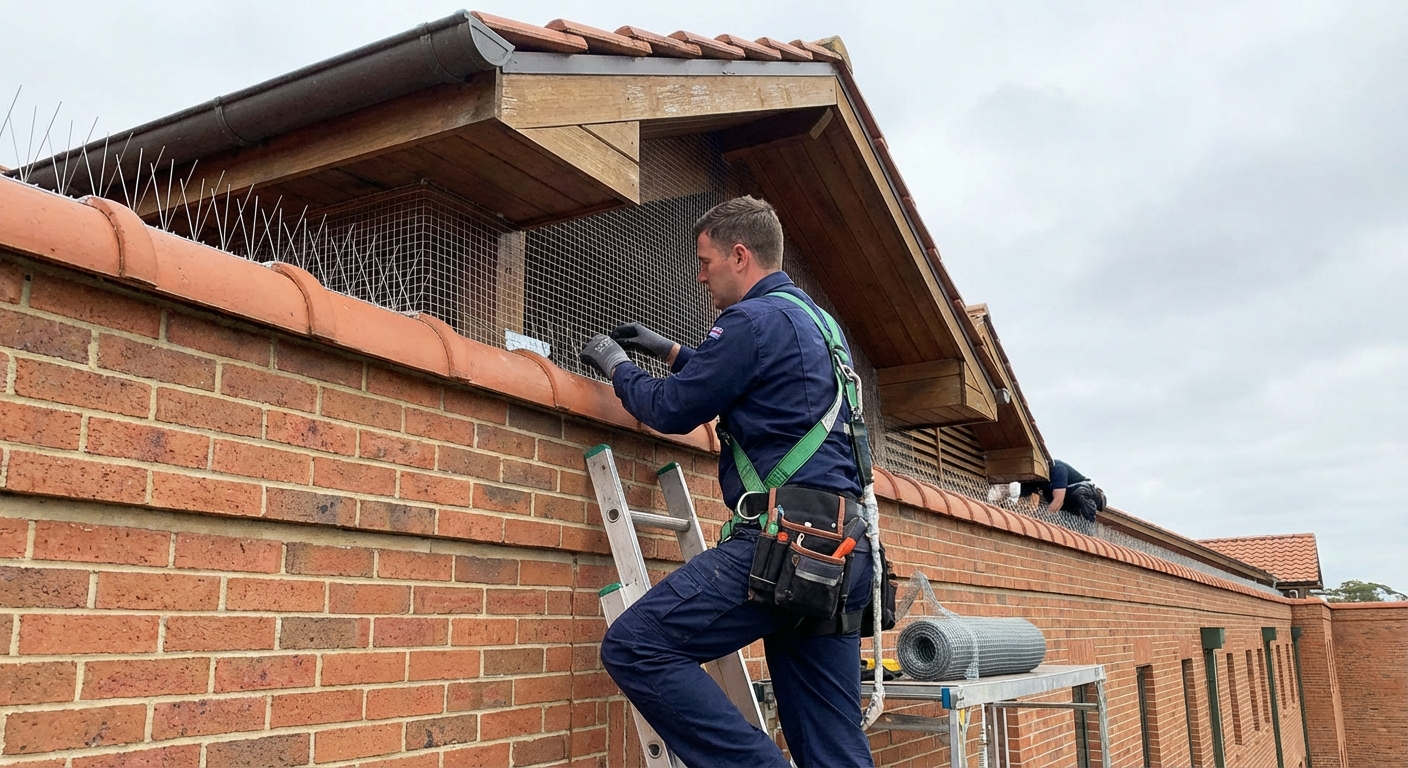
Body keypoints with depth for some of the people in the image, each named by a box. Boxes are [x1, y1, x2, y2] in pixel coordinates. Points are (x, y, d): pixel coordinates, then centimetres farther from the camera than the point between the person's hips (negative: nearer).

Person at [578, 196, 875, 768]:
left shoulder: (754, 319, -7)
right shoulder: (814, 321, 23)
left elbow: (673, 409, -2)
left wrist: (615, 364, 16)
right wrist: (670, 351, 39)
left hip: (784, 536, -10)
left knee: (634, 647, -12)